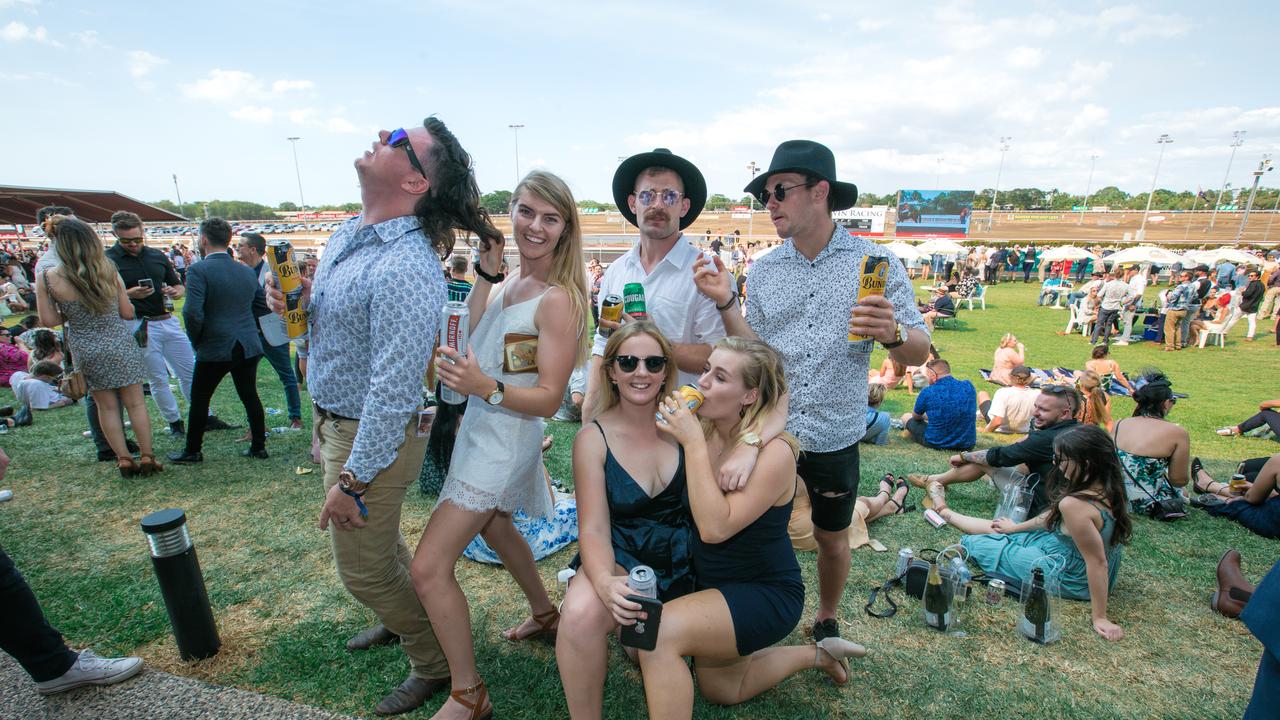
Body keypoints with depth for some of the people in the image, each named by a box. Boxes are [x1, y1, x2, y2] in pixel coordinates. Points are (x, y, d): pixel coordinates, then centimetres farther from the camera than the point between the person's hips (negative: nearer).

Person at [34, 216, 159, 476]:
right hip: (120, 346, -1)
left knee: (106, 406, 13)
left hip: (86, 352, 1)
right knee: (135, 403, 8)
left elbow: (48, 320, -6)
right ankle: (147, 457, 12)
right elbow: (128, 313, -3)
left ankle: (124, 459, 18)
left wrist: (72, 313, 13)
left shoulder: (47, 279, -10)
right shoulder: (109, 272, -10)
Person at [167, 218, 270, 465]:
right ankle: (258, 447, 18)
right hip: (248, 347, 5)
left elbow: (192, 312, -20)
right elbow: (263, 308, 11)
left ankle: (193, 451, 23)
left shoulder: (199, 270, -12)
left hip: (214, 349, -5)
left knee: (199, 399, 11)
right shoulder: (248, 272, 6)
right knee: (250, 396, 12)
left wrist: (197, 340, -5)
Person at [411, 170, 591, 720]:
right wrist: (486, 271, -9)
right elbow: (467, 339, -6)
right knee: (495, 527, 30)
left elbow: (549, 399, -22)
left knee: (429, 568, -6)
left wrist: (486, 387, -38)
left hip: (504, 440, -9)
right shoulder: (509, 284, 4)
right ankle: (545, 615, 53)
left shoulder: (557, 299, -20)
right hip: (481, 428, 9)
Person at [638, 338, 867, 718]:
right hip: (715, 584, 7)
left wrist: (693, 443, -33)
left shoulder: (774, 452, -26)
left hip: (767, 593, -7)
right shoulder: (701, 430, -8)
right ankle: (818, 654, 37)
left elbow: (715, 527, -33)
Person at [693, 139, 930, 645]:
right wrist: (725, 303, -13)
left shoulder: (875, 263, -6)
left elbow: (919, 352, -7)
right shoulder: (764, 271, 2)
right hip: (768, 432, 2)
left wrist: (891, 333, -29)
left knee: (832, 539, 17)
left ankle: (827, 622, 44)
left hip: (834, 437, -1)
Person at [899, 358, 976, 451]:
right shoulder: (969, 386, -5)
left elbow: (916, 417, 5)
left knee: (906, 417, 21)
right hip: (967, 445, 4)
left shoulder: (927, 392, -16)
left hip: (936, 444, -4)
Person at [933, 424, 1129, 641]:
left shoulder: (1074, 503, -38)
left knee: (978, 542, 10)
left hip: (1069, 578, -8)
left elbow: (1097, 562, -33)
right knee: (1002, 530, 24)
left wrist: (1100, 618, -25)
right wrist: (1017, 527, 19)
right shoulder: (1106, 489, -9)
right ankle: (945, 512, 47)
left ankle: (946, 513, 41)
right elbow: (1054, 516, 6)